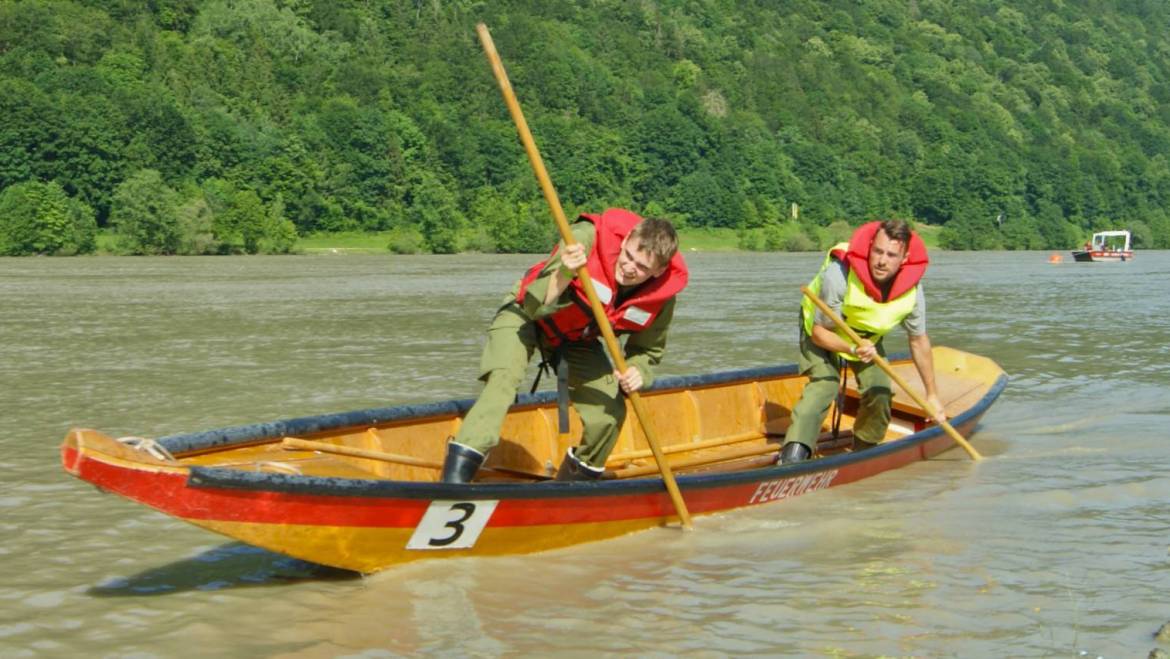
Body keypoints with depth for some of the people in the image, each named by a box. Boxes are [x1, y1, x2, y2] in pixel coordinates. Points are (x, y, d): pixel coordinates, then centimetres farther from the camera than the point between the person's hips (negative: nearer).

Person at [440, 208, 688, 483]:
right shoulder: (588, 237, -35)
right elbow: (535, 307, -36)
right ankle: (455, 476, -35)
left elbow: (648, 350, -2)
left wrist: (637, 372, -25)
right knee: (503, 378, -29)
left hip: (578, 338, 5)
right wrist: (564, 273, -55)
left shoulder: (663, 295, -21)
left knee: (610, 415, -6)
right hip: (525, 316, -4)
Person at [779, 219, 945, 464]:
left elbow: (919, 341, -8)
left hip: (868, 337, 4)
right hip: (824, 333, -4)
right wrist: (853, 349, -50)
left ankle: (863, 453, 19)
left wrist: (932, 395, 0)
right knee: (823, 385, -26)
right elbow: (820, 332, -30)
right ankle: (793, 454, -35)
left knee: (880, 393, -7)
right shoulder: (838, 274, -40)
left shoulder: (912, 288, -25)